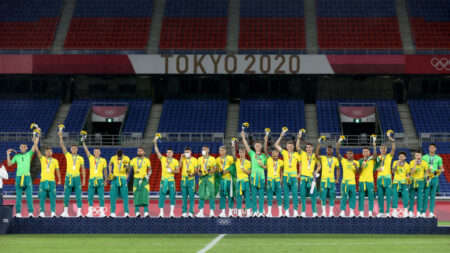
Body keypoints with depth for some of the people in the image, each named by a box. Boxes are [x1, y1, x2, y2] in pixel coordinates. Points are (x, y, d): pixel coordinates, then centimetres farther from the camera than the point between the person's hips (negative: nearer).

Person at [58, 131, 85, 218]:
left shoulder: (80, 158, 7)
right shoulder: (68, 155, 7)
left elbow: (83, 169, 9)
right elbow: (62, 146, 0)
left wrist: (84, 179, 3)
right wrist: (61, 137, -10)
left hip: (77, 178, -1)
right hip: (68, 177, 1)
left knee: (78, 196, -3)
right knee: (66, 196, 0)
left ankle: (79, 212, -2)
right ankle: (65, 212, 5)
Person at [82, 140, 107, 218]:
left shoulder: (103, 160, 6)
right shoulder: (91, 158, 9)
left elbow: (105, 170, 12)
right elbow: (86, 150, 2)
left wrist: (106, 179, 10)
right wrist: (83, 142, -9)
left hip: (100, 180, -1)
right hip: (92, 180, 1)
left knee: (101, 197, -3)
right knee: (90, 197, 0)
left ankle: (102, 212, 2)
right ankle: (90, 212, 5)